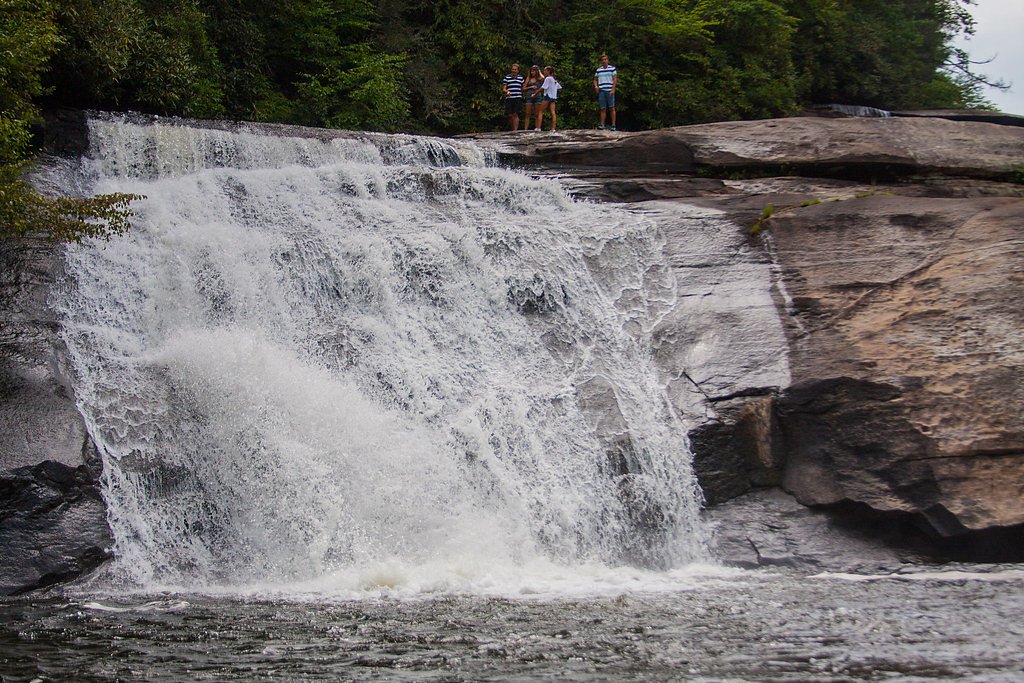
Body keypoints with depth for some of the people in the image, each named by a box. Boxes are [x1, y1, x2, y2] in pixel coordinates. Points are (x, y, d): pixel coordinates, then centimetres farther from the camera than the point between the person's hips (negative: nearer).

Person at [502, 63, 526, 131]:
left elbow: (523, 87, 22)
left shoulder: (521, 77, 15)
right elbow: (504, 88, 7)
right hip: (509, 98, 0)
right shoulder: (507, 77, 11)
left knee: (515, 115, -10)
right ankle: (512, 129, 12)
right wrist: (507, 91, -12)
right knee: (510, 115, -1)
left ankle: (515, 130, -13)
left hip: (518, 98, 0)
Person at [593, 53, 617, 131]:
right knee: (603, 109, 3)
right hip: (601, 91, 3)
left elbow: (615, 79, 0)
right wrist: (596, 86, 0)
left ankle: (613, 125, -4)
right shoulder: (598, 70, 13)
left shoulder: (612, 68, 3)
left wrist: (613, 90, -9)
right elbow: (595, 80, 21)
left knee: (611, 108, -4)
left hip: (610, 91, -3)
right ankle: (602, 124, 4)